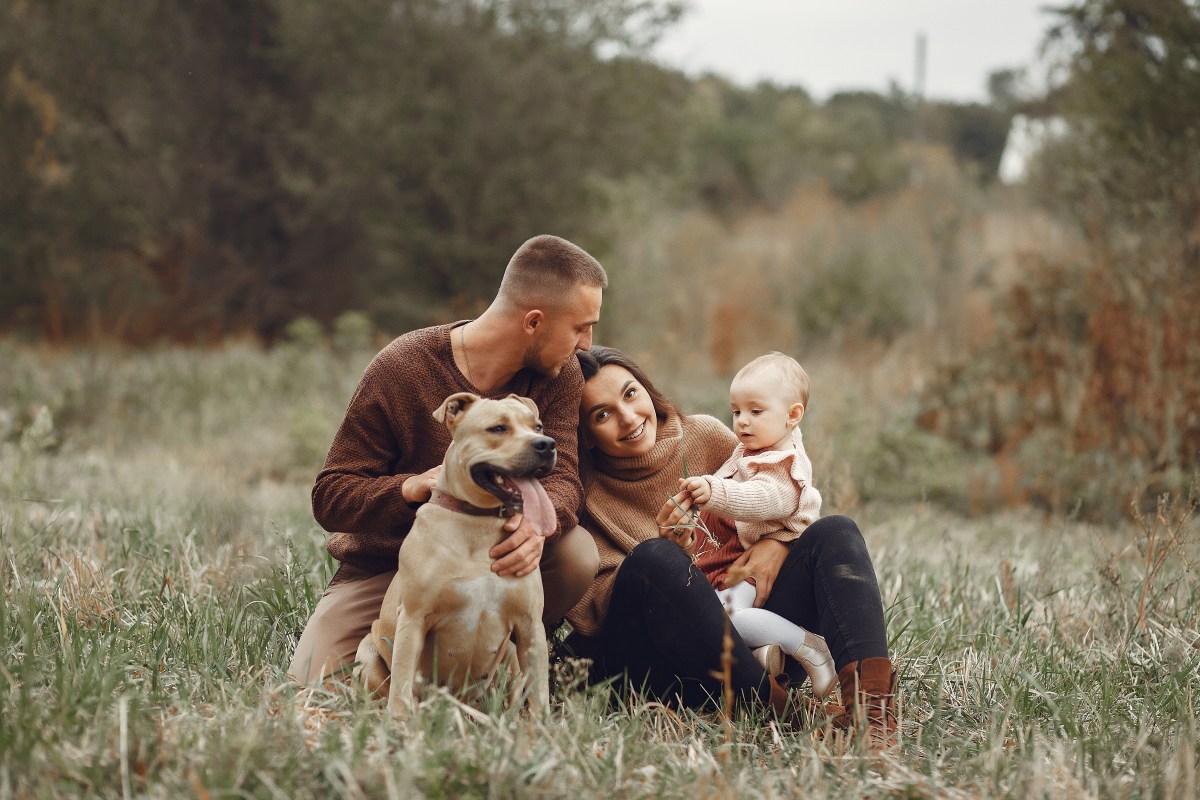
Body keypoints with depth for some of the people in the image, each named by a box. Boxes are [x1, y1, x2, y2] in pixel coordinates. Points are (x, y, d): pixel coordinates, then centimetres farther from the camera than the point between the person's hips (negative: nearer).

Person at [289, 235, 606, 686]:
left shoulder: (559, 375, -6)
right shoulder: (400, 369, -16)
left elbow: (563, 478, -17)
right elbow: (329, 497, -14)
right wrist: (410, 488, -36)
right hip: (387, 567, -2)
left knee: (577, 554, -29)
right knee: (312, 685, -22)